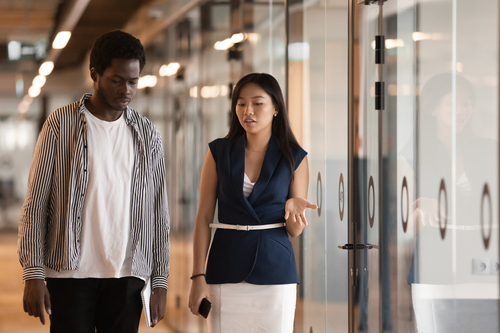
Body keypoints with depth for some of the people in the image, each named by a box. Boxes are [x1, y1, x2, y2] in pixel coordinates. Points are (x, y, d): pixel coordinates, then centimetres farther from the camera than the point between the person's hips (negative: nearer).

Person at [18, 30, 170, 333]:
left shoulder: (147, 134, 9)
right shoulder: (62, 124, 0)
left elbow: (158, 213, 11)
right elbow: (35, 205, -1)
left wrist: (161, 281, 5)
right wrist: (33, 275, -8)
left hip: (126, 276, 3)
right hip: (70, 273, -3)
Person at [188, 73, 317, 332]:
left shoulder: (294, 157, 2)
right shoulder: (219, 152, 4)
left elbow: (295, 231, 5)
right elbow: (203, 218, 3)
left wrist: (293, 206, -18)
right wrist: (198, 277, -4)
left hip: (274, 269, 0)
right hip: (227, 271, 0)